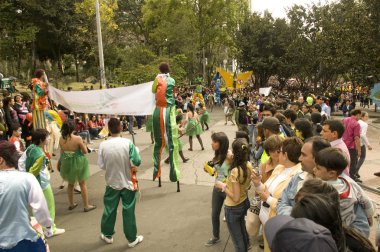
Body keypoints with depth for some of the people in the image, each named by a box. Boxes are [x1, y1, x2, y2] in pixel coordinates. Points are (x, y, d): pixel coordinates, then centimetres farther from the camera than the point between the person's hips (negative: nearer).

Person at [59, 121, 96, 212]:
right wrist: (83, 144, 2)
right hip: (78, 163, -4)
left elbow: (62, 152, 3)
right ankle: (86, 206, 18)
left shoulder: (61, 139, -8)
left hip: (67, 163, 4)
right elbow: (85, 151, -14)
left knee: (70, 184, 22)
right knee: (82, 184, 10)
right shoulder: (78, 138, -22)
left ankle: (71, 204, 35)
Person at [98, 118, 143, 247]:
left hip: (112, 182, 2)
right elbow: (137, 162, -14)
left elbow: (101, 165, -3)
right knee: (128, 211, 9)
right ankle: (132, 239, 22)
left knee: (109, 209, 19)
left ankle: (107, 235, 37)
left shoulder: (103, 145, -12)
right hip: (128, 182, -2)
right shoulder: (128, 143, -18)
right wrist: (136, 149, 3)